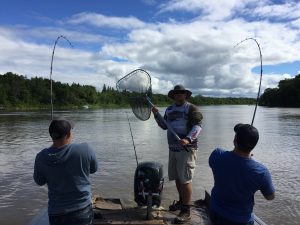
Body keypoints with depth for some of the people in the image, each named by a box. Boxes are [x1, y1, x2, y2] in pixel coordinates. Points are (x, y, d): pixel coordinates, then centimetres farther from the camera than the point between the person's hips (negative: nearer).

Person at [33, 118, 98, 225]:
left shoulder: (41, 157, -14)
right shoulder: (85, 150, -21)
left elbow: (39, 181, 3)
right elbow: (93, 169, -2)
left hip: (57, 214, 1)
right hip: (83, 210, -1)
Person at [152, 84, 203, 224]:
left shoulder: (191, 108, -6)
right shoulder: (169, 109, 14)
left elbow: (197, 126, -16)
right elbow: (164, 126, 18)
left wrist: (188, 139, -30)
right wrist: (156, 114, 5)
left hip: (187, 149, -7)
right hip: (173, 148, 7)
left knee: (185, 180, -5)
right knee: (176, 177, 17)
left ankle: (186, 211, 5)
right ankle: (181, 201, 36)